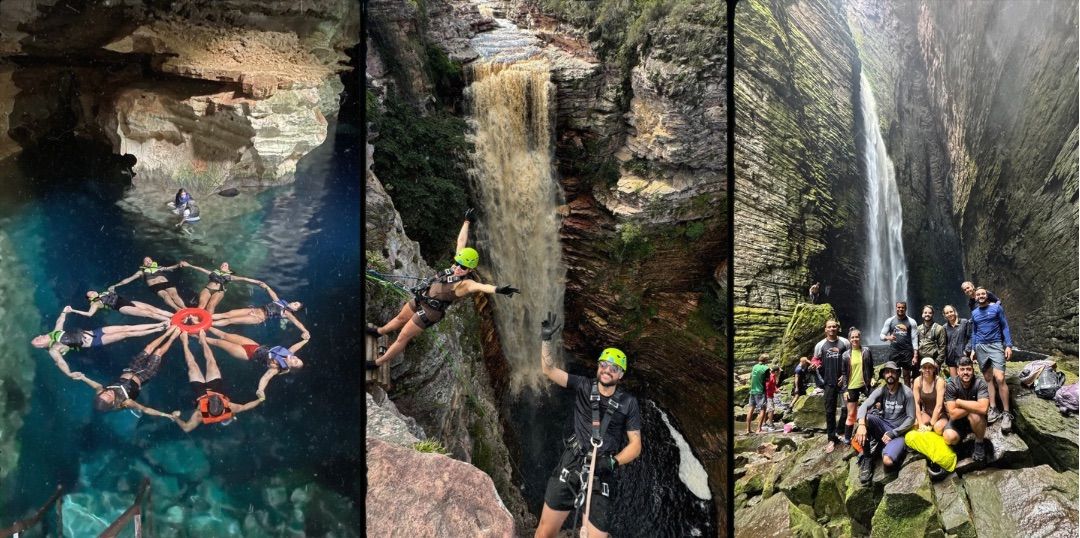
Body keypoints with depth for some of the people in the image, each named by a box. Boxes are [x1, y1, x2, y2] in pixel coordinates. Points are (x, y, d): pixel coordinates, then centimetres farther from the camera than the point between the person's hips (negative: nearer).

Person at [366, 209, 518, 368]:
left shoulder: (464, 284, -31)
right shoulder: (457, 266, -11)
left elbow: (480, 286, -53)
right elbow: (461, 240, -2)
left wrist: (498, 289, -73)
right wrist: (467, 221, 4)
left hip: (429, 312, -7)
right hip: (420, 300, 7)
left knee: (401, 338, 6)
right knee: (400, 318, 32)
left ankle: (377, 363, 25)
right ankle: (379, 331, 60)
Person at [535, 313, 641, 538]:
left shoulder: (628, 403, 0)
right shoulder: (584, 386, 3)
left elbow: (635, 444, 0)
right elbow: (549, 370, -3)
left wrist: (614, 461, -15)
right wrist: (546, 339, -15)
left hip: (602, 474, -1)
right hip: (570, 466, 1)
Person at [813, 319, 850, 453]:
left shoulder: (845, 342, 0)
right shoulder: (820, 345, 4)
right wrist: (821, 379, 4)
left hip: (843, 381, -1)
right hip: (829, 382, 2)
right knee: (830, 411, 3)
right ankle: (832, 439, 10)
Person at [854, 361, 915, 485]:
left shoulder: (907, 392, -8)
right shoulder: (880, 391, -1)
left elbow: (911, 418, -8)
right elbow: (864, 406, -16)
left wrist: (893, 434, -17)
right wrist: (861, 424, -38)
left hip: (899, 431, -4)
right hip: (884, 426, 4)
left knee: (888, 461, -32)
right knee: (865, 417, -30)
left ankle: (880, 445, 4)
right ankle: (866, 456, -17)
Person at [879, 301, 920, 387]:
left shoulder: (911, 322, 2)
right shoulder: (890, 321, 5)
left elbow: (914, 339, -1)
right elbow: (881, 335, 4)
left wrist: (915, 356, -8)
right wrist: (888, 337, -20)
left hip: (907, 352, -1)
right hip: (894, 351, 1)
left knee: (907, 376, 4)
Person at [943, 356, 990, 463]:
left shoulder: (980, 383, -19)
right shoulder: (951, 385, -17)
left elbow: (983, 408, -35)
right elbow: (953, 414, -23)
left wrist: (958, 402, -26)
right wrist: (973, 406, -27)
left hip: (977, 421, -1)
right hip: (959, 420, 1)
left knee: (974, 415, -36)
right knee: (949, 437, -28)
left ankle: (980, 443, -6)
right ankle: (963, 436, 12)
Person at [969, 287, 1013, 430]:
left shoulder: (996, 307, 2)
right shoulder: (974, 313, 12)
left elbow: (1005, 327, 1)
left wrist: (1008, 345, -7)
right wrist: (973, 349, 13)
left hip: (995, 345, -4)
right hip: (980, 347, 4)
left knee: (999, 378, -15)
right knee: (988, 379, 4)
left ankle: (1006, 413, -9)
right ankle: (993, 409, 8)